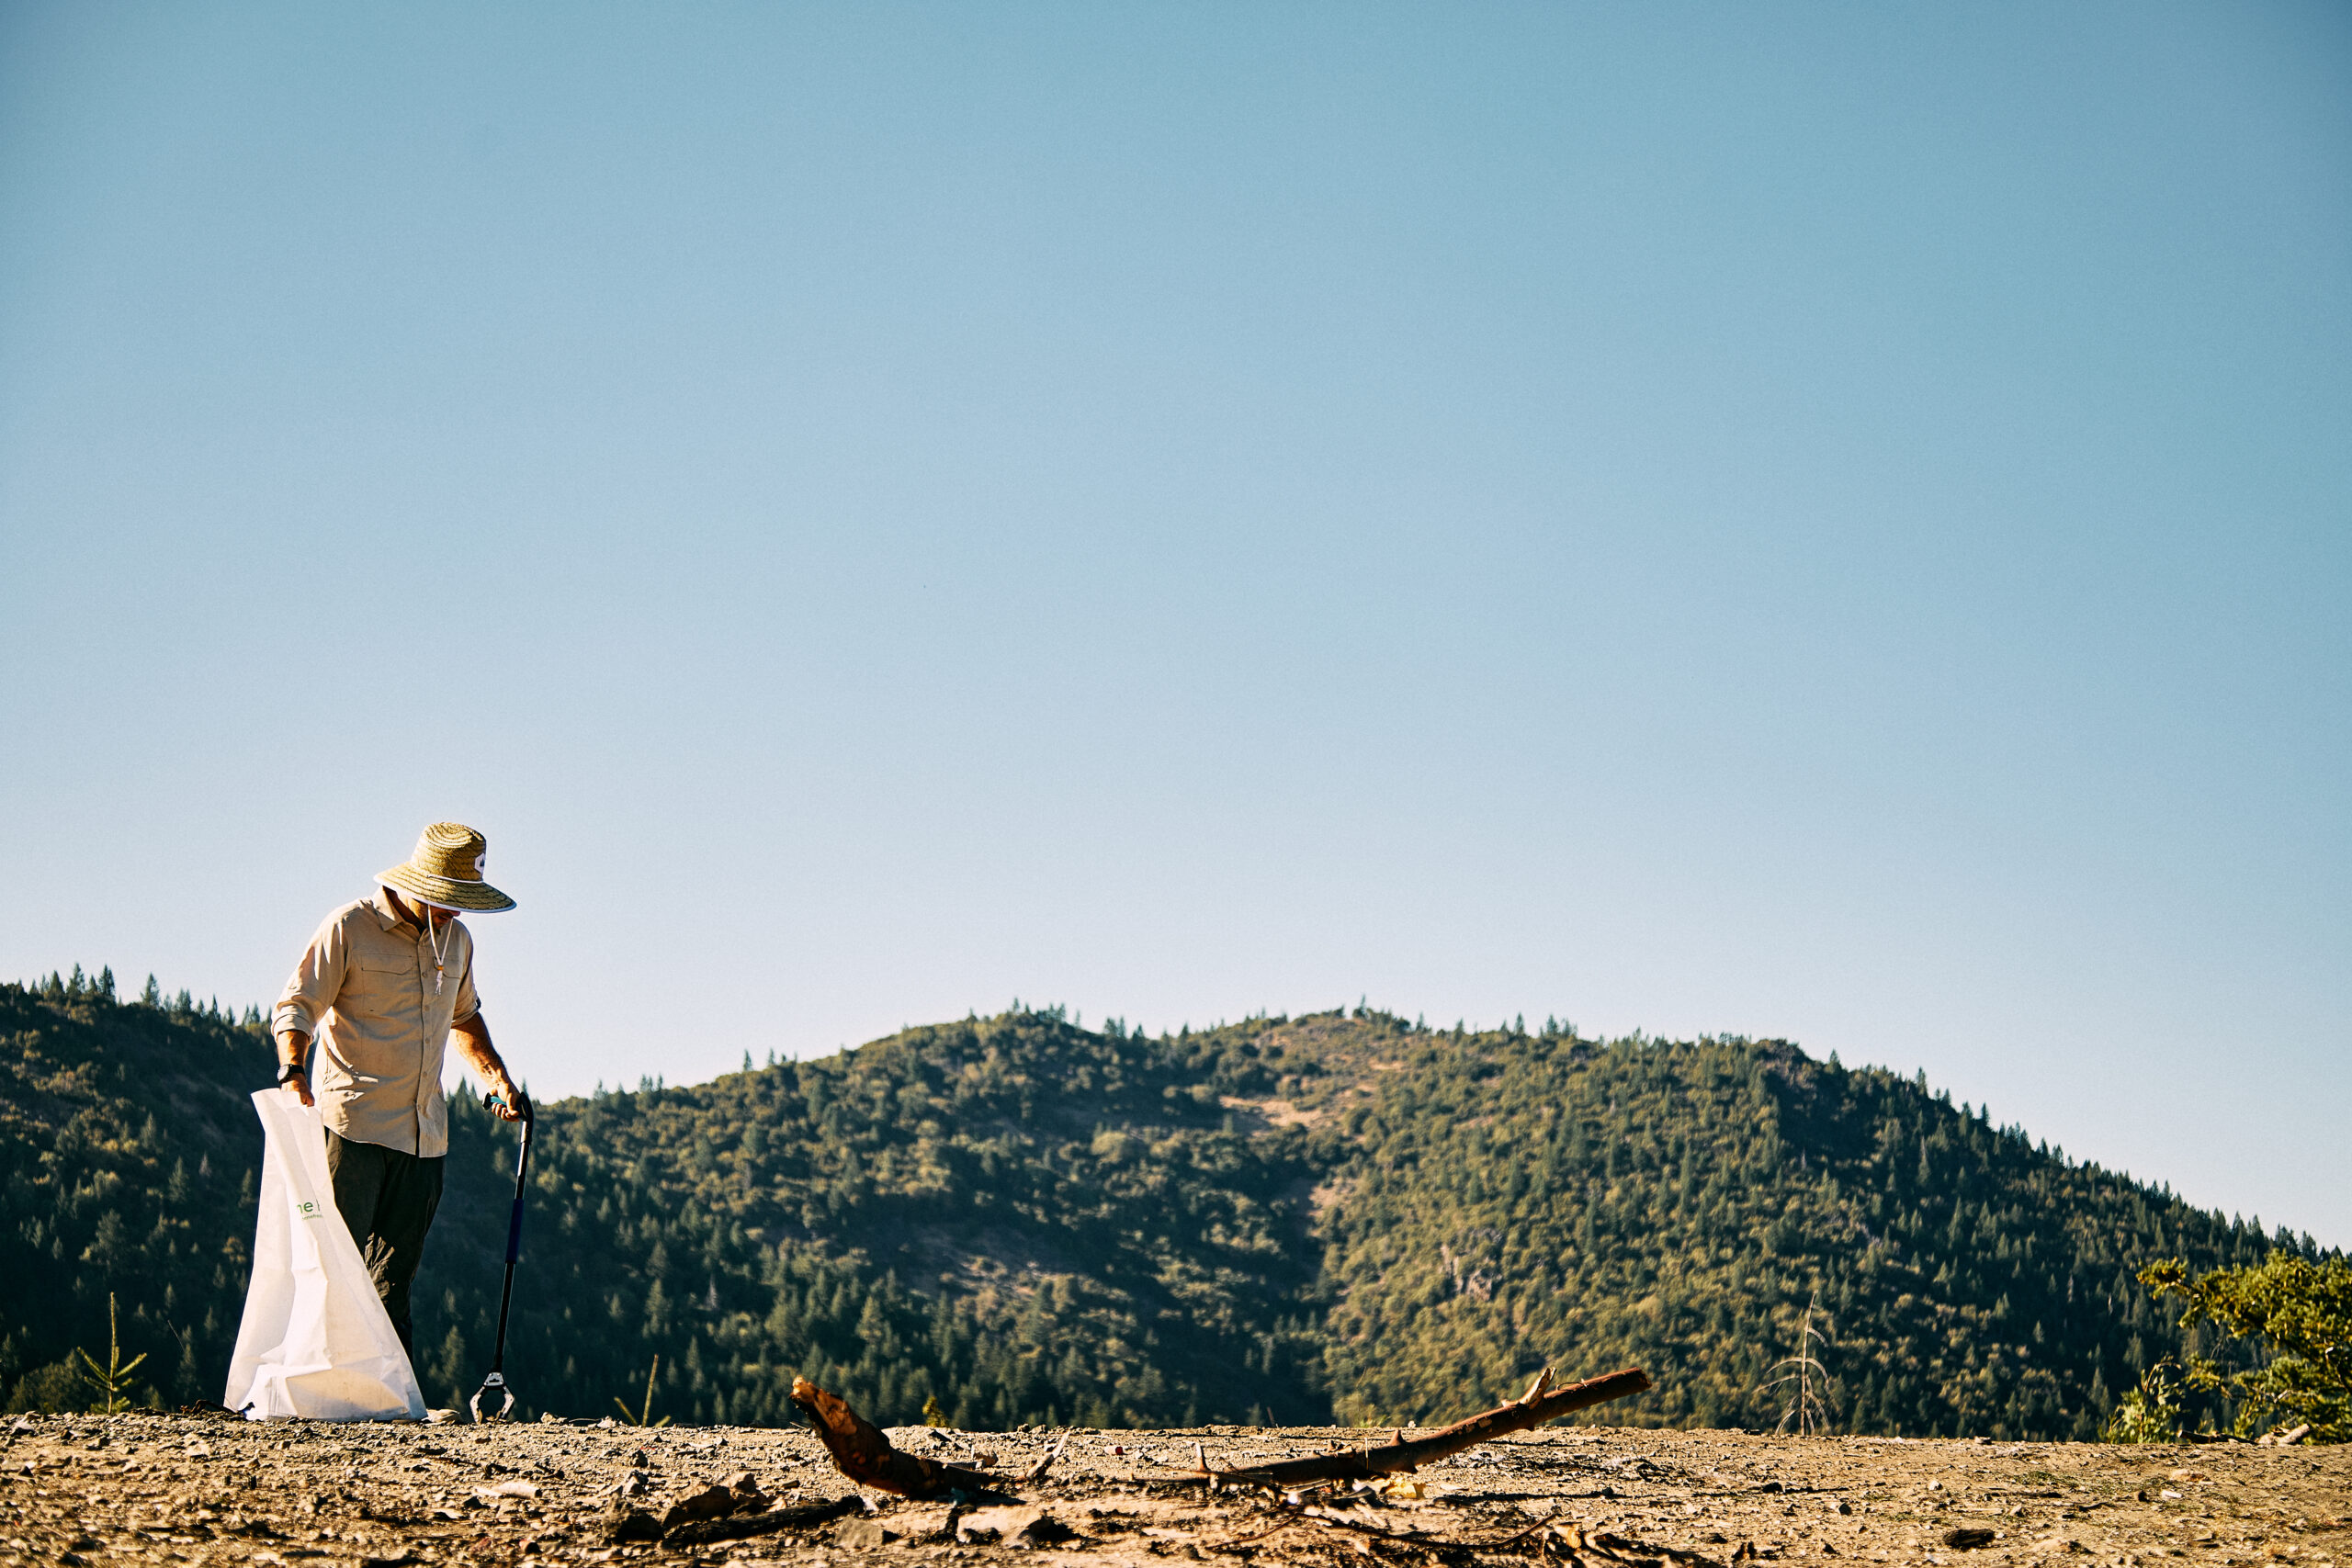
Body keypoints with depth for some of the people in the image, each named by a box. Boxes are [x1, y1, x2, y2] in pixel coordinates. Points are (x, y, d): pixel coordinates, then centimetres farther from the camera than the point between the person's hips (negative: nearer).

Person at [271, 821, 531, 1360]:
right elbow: (295, 1007, -7)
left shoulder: (455, 939, 14)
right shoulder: (348, 929, -6)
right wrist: (293, 1071, -25)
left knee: (394, 1278, 7)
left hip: (424, 1132, 6)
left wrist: (500, 1080, 22)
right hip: (352, 1124, -6)